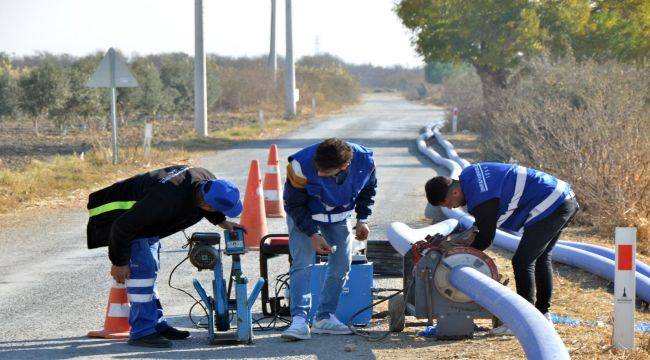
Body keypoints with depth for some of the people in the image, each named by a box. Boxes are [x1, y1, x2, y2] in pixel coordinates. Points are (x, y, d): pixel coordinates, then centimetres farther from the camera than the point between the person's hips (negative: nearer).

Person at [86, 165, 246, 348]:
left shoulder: (206, 181, -17)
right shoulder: (167, 199, -42)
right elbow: (123, 226, -34)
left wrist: (222, 222, 2)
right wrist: (119, 262, -25)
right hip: (119, 214, -9)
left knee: (150, 269, 13)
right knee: (142, 267, -18)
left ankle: (157, 325, 21)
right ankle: (142, 332, -16)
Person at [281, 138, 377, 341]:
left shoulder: (364, 161, -28)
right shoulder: (301, 166, -37)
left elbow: (368, 188, -2)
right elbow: (294, 204, -22)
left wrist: (362, 219, -5)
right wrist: (313, 234, -26)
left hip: (340, 214, 4)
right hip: (304, 216, -3)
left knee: (341, 266, 1)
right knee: (302, 264, -17)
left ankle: (325, 318, 10)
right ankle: (299, 320, -22)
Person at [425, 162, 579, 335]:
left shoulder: (481, 199, -22)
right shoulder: (468, 174, 7)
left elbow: (485, 239, -10)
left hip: (550, 207, -10)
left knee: (522, 262, -4)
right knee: (541, 258, 22)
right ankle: (542, 313, 31)